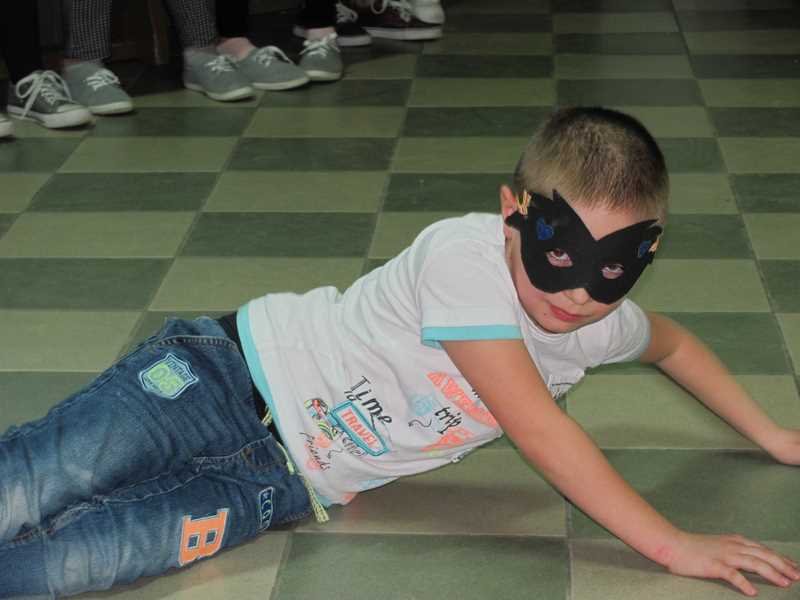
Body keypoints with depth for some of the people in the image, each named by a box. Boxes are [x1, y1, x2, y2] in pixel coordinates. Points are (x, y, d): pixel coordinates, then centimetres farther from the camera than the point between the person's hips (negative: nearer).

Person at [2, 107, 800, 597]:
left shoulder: (601, 327, -2)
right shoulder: (464, 256, -26)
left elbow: (674, 342, 23)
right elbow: (536, 428, -28)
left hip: (286, 481, 5)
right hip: (238, 371, -5)